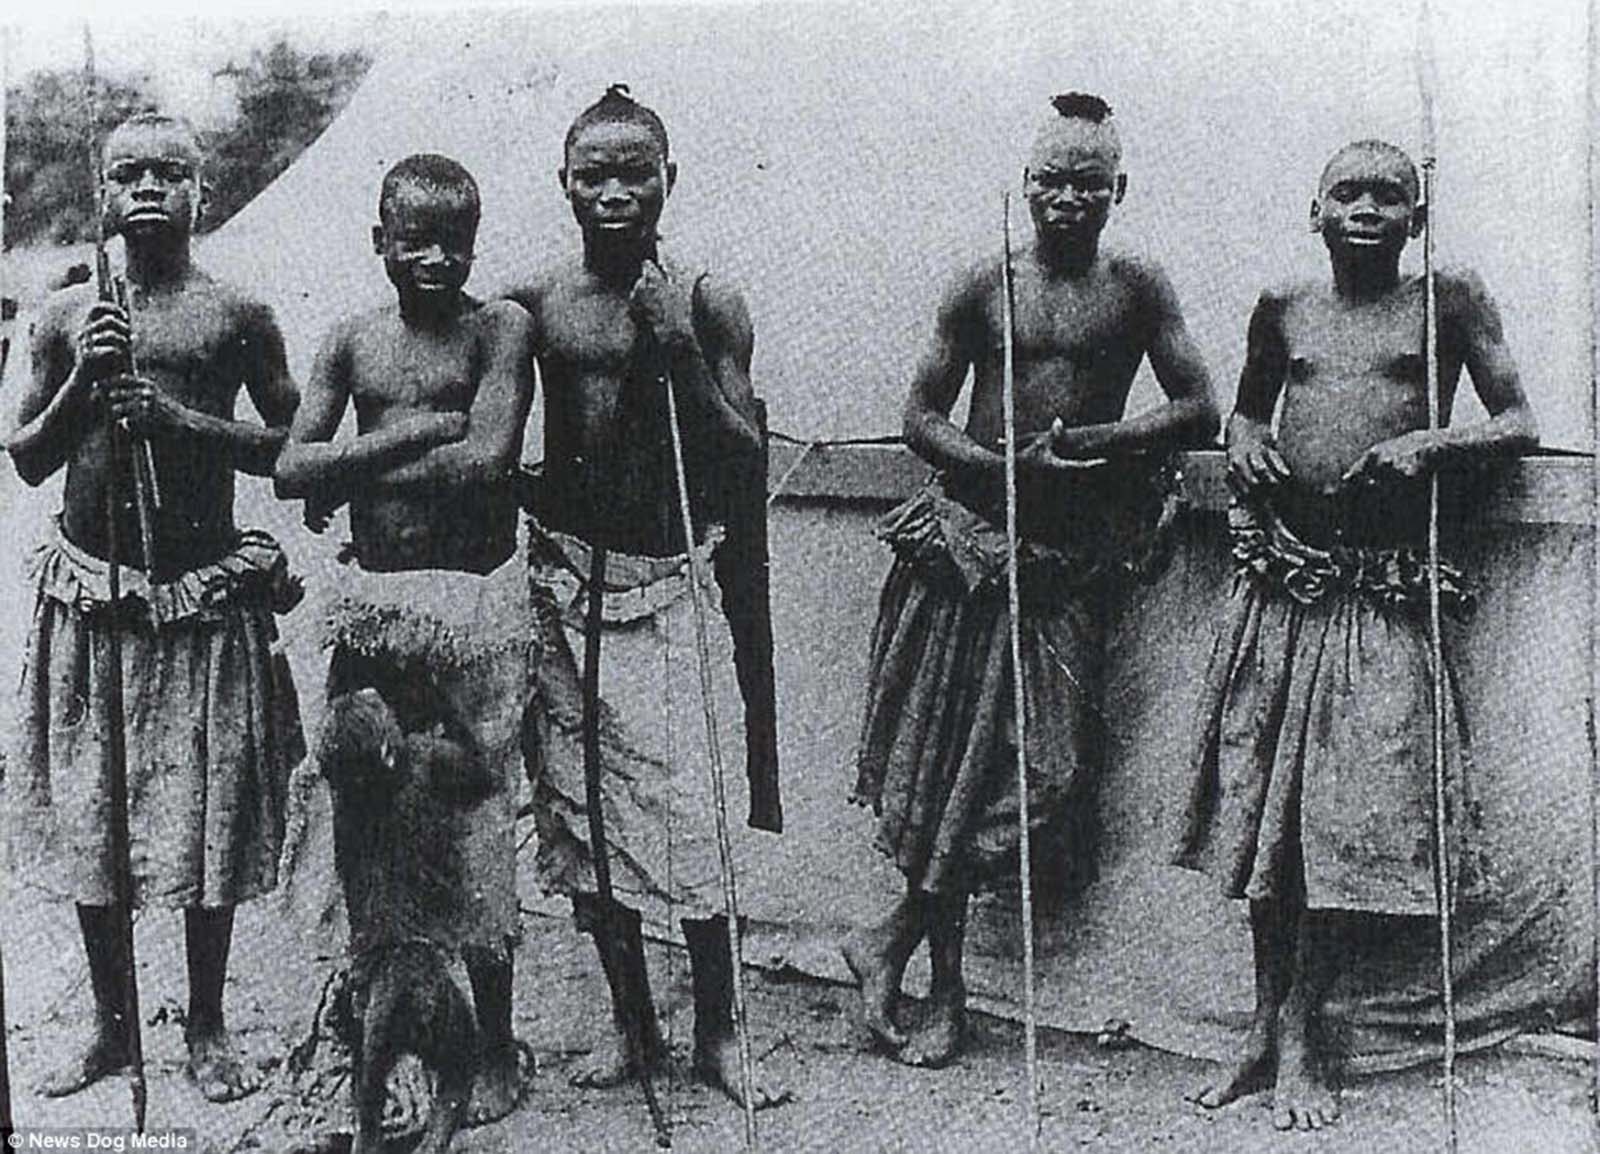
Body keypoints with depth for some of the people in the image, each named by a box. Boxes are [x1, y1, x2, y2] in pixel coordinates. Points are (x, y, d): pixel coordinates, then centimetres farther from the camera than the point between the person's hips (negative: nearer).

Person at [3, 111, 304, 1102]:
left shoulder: (238, 316, 0)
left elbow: (295, 447, 2)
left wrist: (183, 419, -11)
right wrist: (82, 383, -9)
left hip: (203, 594, -2)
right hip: (90, 594, 3)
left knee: (207, 816, 5)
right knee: (84, 813, 9)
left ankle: (207, 1028, 22)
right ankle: (112, 1024, 26)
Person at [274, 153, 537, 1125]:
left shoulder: (500, 327, -3)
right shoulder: (354, 341, 9)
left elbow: (488, 461, -16)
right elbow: (291, 470, 1)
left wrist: (352, 477, -7)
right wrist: (410, 434, -12)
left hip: (475, 601, -4)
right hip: (371, 600, 4)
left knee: (477, 822, 2)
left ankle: (496, 1049, 16)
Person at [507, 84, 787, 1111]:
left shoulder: (707, 303, -3)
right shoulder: (534, 306, 3)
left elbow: (745, 461, -6)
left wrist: (680, 353, -16)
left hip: (674, 583, -2)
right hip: (566, 582, 3)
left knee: (690, 810, -4)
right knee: (583, 806, 9)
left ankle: (718, 1034, 13)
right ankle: (632, 1023, 25)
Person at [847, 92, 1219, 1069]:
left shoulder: (1137, 289, 5)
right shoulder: (985, 287, 4)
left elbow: (1201, 413, 2)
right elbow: (923, 416, 4)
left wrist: (1102, 439, -12)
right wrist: (1008, 465, -12)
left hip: (1069, 557, 1)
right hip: (972, 538, -1)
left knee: (1042, 771, -6)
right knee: (948, 758, 0)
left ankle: (896, 942, 12)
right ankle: (945, 987, 16)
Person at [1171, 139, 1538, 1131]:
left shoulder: (1451, 301, 4)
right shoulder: (1284, 309, 11)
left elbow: (1519, 425, 4)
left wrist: (1426, 443, -13)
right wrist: (1246, 444, 3)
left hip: (1385, 592, -3)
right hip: (1282, 579, 3)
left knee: (1352, 815, -4)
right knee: (1261, 800, 5)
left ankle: (1301, 1036, 10)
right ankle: (1268, 1027, 19)